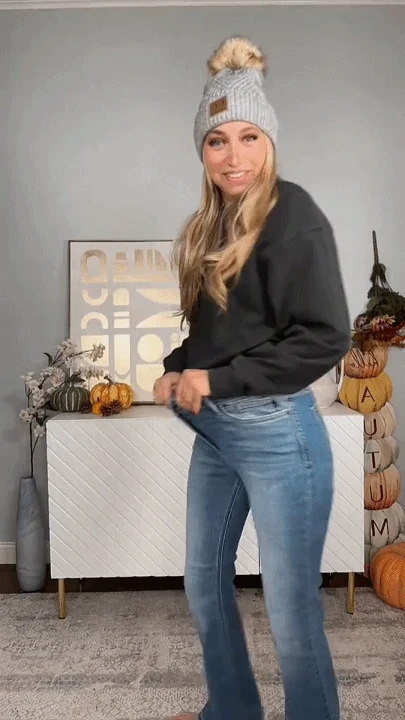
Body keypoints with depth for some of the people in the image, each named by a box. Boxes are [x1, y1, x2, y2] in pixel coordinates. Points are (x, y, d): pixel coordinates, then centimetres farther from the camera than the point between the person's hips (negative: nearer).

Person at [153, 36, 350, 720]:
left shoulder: (292, 213, -13)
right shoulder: (212, 222, 11)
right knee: (204, 583, 21)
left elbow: (327, 337, -20)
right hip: (215, 431, 9)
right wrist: (178, 371, 2)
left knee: (292, 617, 2)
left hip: (277, 435, -8)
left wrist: (218, 380, -16)